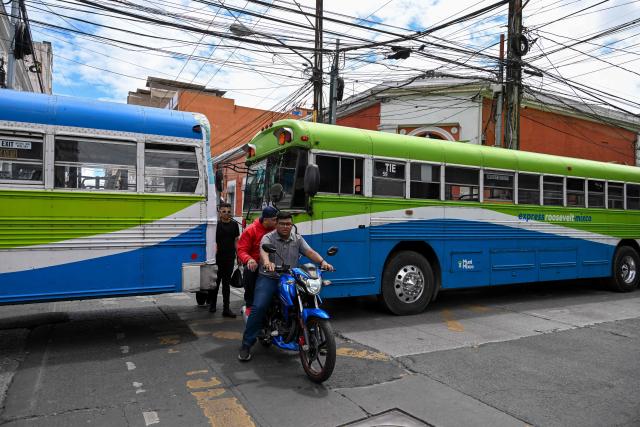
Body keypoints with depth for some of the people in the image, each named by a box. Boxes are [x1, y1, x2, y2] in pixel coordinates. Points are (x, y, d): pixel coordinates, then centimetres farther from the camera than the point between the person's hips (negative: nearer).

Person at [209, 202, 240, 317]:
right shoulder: (216, 224, -3)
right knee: (215, 282, 7)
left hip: (230, 258, 3)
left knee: (226, 283, 6)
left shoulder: (234, 224, 8)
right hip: (217, 258, -3)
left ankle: (226, 308, 9)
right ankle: (212, 304, 26)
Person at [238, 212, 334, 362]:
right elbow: (263, 251, -24)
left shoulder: (297, 239, 10)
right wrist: (267, 262, -48)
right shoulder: (268, 238, -3)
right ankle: (246, 345, -7)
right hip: (269, 278, -3)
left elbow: (310, 252, -3)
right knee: (259, 307, -21)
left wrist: (323, 262, -24)